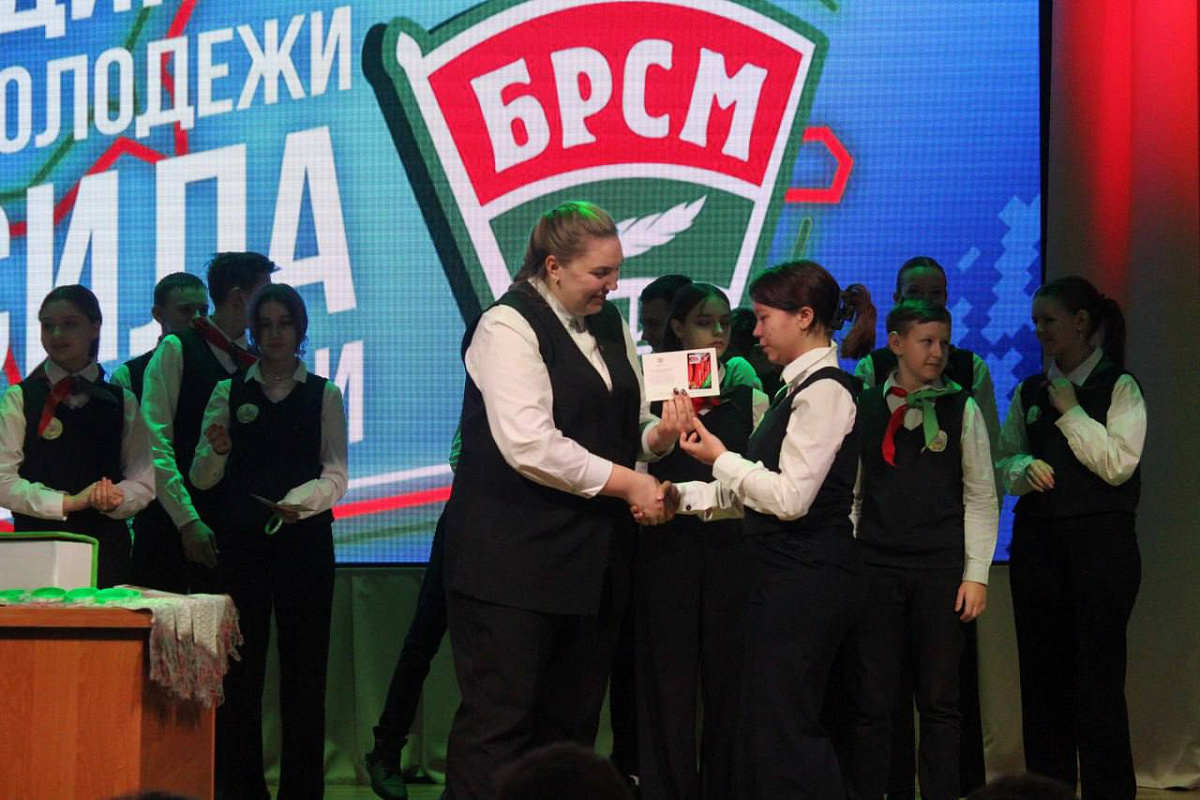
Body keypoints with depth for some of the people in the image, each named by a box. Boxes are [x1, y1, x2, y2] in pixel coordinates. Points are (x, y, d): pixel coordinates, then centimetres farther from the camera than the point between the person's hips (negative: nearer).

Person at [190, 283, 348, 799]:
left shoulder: (324, 395, 8)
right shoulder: (229, 392, 10)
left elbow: (335, 475, 0)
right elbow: (202, 479, 4)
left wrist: (300, 501, -20)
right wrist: (217, 451, -18)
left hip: (304, 539, -1)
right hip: (241, 539, 1)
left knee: (303, 666, -2)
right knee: (241, 668, -1)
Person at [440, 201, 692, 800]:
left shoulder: (610, 327, 15)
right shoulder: (508, 327, -11)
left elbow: (629, 430, 20)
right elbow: (529, 446, -21)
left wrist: (660, 434, -4)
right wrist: (626, 482, -15)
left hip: (592, 559, 8)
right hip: (515, 557, -8)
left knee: (572, 724, 9)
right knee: (499, 723, -8)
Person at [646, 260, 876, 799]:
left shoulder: (824, 391, -13)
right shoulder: (800, 388, 17)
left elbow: (790, 497, -18)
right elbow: (756, 492, 18)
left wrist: (721, 459, -8)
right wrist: (681, 496, 12)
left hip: (805, 577, -10)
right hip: (785, 573, 10)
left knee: (784, 730, -9)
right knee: (761, 728, 11)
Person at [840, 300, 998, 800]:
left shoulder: (962, 410, 4)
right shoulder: (863, 407, 7)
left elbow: (981, 497, 4)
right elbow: (851, 493, 8)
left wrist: (976, 574, -3)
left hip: (941, 571, 0)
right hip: (875, 567, 1)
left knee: (939, 700, 3)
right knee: (870, 699, 1)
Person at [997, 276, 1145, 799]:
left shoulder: (1118, 387, -2)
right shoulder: (1029, 392, 13)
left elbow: (1118, 463, -12)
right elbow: (1003, 462, 13)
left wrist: (1070, 412, -11)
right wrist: (1024, 467, -8)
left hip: (1101, 540, -5)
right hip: (1037, 539, 5)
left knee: (1098, 675, -5)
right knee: (1042, 676, 7)